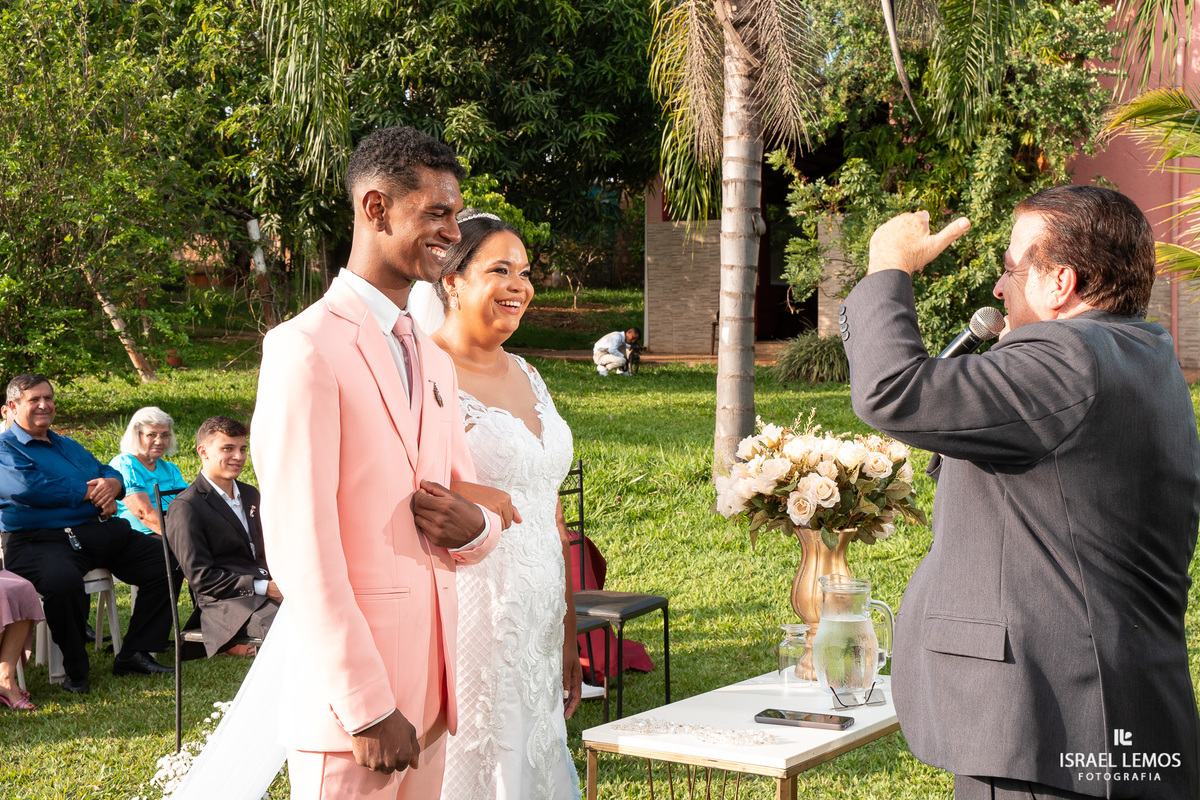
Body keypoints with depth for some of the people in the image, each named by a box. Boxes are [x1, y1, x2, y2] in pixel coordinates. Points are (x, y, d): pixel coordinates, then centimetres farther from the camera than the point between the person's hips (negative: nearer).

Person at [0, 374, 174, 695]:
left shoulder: (69, 446, 28)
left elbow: (110, 473, 24)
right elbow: (27, 488, -16)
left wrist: (111, 484, -4)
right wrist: (88, 493, -8)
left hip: (100, 532, 8)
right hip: (41, 539, -8)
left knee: (164, 565, -3)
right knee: (62, 580, -40)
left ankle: (134, 654, 3)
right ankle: (75, 670, -19)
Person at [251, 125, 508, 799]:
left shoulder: (434, 359, 16)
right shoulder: (307, 348, -11)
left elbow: (478, 508, 21)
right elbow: (300, 548, -16)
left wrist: (473, 527, -5)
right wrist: (367, 710, -18)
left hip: (427, 692, 8)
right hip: (350, 701, -7)